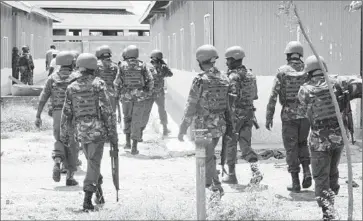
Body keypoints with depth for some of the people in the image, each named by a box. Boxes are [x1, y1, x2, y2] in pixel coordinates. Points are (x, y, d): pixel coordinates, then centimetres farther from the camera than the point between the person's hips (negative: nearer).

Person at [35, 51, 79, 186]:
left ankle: (57, 163, -12)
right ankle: (70, 177, 7)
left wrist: (38, 116, 5)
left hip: (57, 114, 2)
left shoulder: (52, 78, 6)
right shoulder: (75, 78, -1)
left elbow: (43, 98, 2)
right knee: (72, 145, 8)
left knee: (59, 142, 18)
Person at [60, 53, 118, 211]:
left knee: (92, 161, 20)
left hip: (81, 131, 4)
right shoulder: (98, 84, -7)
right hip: (97, 129, -4)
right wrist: (113, 133, -3)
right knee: (94, 163, -1)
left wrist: (64, 134, 18)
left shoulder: (71, 88, 4)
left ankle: (99, 194, 25)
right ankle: (87, 199, -9)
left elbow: (66, 113, 8)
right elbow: (107, 111, -9)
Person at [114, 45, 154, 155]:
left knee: (127, 118, 22)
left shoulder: (122, 65, -3)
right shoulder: (142, 65, -1)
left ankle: (128, 141, 14)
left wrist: (118, 94, 12)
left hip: (126, 96, 0)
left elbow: (117, 82, -3)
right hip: (140, 96, 0)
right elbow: (150, 80, -3)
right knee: (137, 121, 4)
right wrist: (147, 92, 10)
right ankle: (134, 147, 1)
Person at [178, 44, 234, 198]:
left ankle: (217, 188, -3)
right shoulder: (224, 79, 2)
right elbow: (230, 102, 5)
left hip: (204, 126, -6)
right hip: (220, 125, 6)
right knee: (209, 154, 23)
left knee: (208, 157, 1)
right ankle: (208, 182, 33)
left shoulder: (200, 80, -15)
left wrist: (182, 129, -7)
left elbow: (191, 107, -14)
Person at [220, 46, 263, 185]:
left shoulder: (234, 76, -14)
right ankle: (255, 170, -12)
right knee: (245, 145, 9)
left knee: (230, 144, 8)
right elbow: (255, 95, 15)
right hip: (249, 113, 7)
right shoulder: (250, 74, 10)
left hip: (235, 113, -7)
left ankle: (232, 175, 15)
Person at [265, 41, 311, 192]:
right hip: (306, 114, 3)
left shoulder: (282, 72, -5)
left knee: (291, 148, 5)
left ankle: (295, 183, 5)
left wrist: (269, 117, -1)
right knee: (302, 144, 22)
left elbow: (273, 96, -7)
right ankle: (307, 171, 2)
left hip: (289, 115, -3)